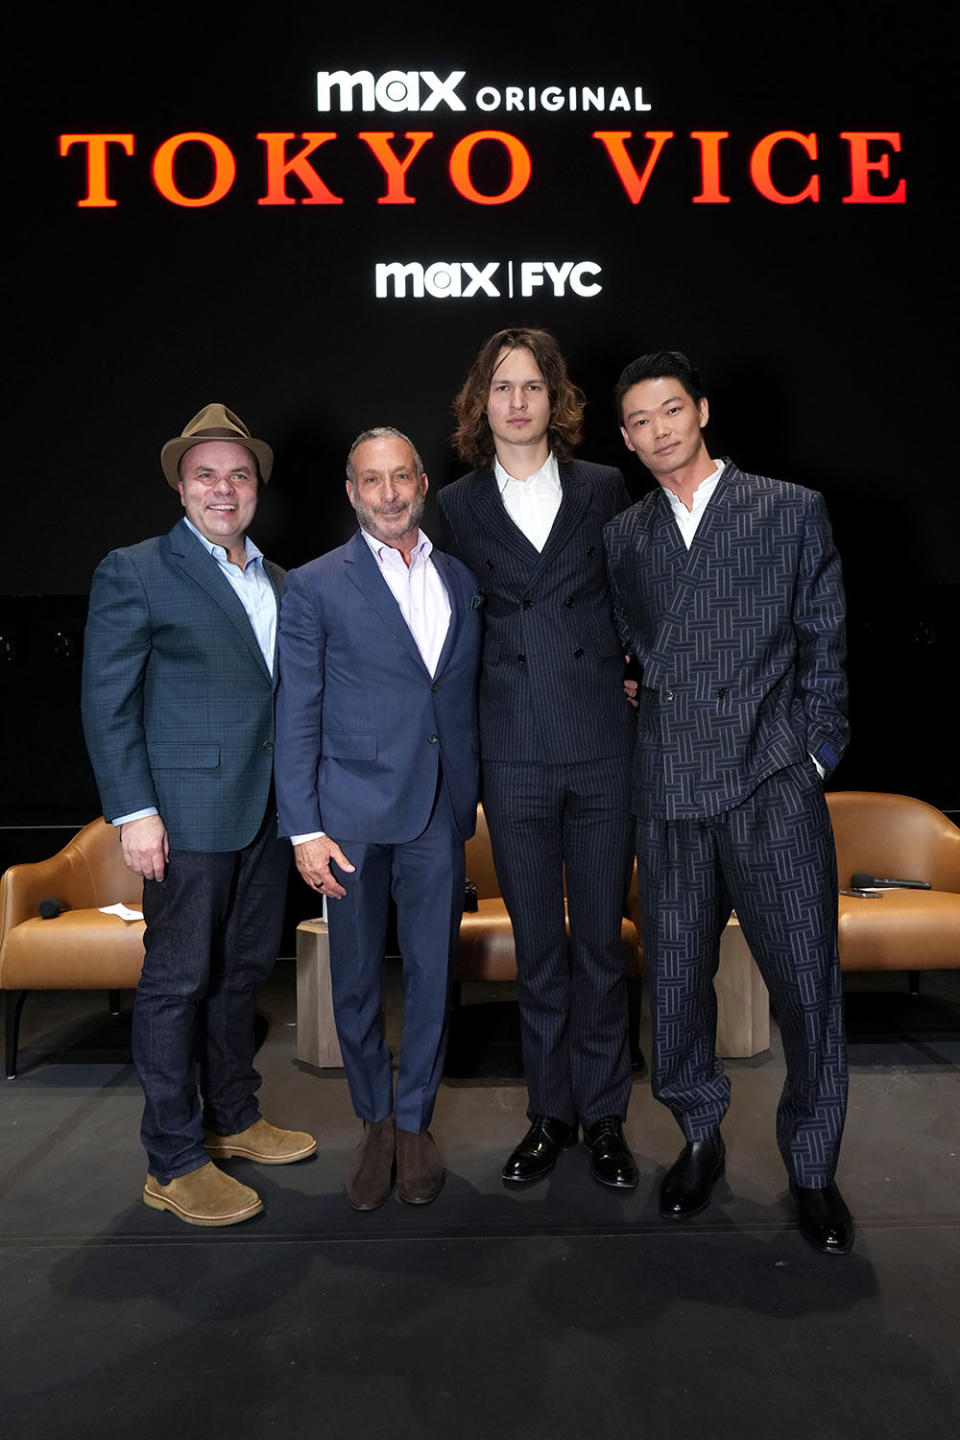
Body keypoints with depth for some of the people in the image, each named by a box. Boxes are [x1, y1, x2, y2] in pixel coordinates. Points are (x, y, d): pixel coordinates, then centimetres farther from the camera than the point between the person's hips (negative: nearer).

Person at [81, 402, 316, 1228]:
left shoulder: (279, 581, 14)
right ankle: (174, 1163, 16)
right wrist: (134, 812, -14)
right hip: (189, 810, -6)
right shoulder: (135, 572, -4)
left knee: (244, 970, 16)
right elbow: (107, 703, -8)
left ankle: (233, 1118, 34)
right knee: (178, 981, 2)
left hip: (266, 809, 6)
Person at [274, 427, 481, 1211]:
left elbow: (470, 696, 13)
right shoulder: (316, 585, -2)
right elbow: (297, 715, -4)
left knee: (433, 973, 9)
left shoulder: (462, 580, 10)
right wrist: (304, 828, -8)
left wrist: (472, 795, 8)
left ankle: (415, 1121, 30)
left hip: (439, 812, 3)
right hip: (353, 813, -2)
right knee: (356, 979, 10)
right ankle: (375, 1121, 32)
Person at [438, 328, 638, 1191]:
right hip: (514, 753, 0)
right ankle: (550, 1113, 27)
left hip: (603, 745, 0)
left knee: (601, 938, 8)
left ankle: (604, 1115, 26)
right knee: (537, 943, 10)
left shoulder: (604, 488, 6)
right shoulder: (458, 505, 6)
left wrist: (625, 674, 4)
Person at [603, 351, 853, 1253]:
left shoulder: (792, 511, 6)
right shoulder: (622, 538, 13)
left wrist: (816, 756, 0)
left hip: (775, 788, -2)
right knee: (676, 978, 10)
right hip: (669, 793, 3)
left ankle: (812, 1168, 23)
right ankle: (699, 1137, 33)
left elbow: (824, 646, 5)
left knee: (806, 982, 1)